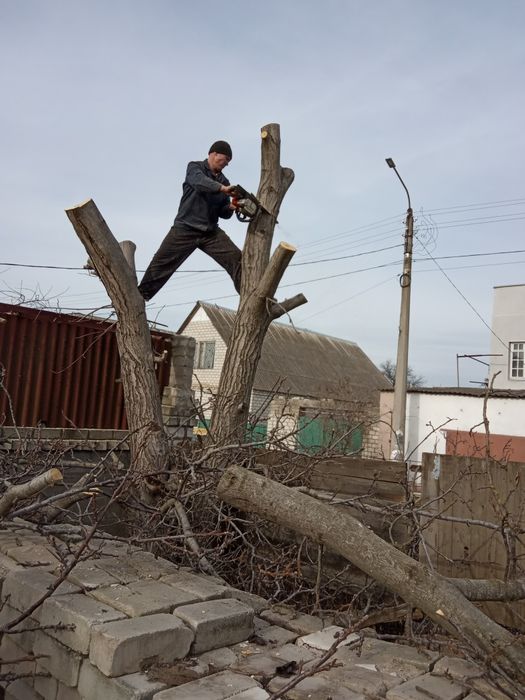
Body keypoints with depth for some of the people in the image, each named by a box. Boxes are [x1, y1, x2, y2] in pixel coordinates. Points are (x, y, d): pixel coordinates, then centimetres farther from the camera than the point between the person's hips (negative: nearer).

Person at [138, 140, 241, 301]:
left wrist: (231, 207, -9)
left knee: (237, 259, -9)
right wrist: (222, 188, -39)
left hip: (211, 232, 4)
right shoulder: (195, 167, 0)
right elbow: (199, 181, -25)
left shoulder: (223, 181, 14)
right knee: (160, 264, -2)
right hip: (185, 229, -4)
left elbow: (223, 212, 14)